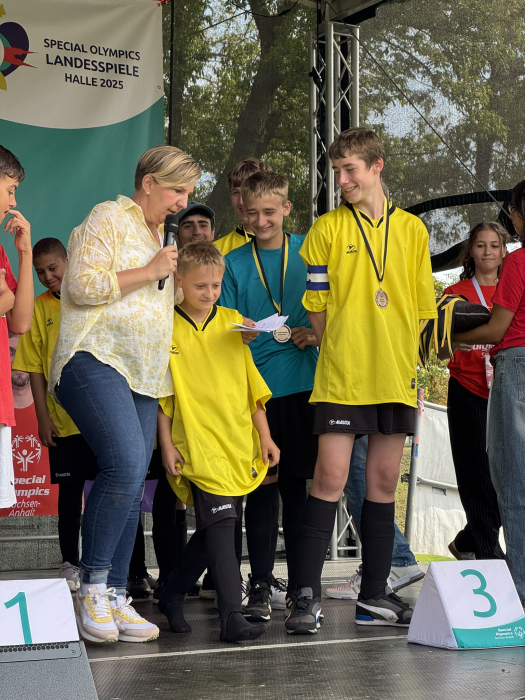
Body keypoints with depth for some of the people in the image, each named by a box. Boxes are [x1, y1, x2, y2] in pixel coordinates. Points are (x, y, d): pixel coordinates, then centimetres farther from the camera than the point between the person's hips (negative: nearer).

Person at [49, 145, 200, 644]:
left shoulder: (155, 234, 26)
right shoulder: (108, 219, -2)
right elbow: (82, 285, -14)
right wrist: (149, 273, -10)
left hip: (141, 376, 9)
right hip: (95, 360, -9)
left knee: (131, 485, 2)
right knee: (125, 466, -24)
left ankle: (114, 599, 4)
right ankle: (92, 587, -15)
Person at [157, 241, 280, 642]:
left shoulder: (233, 322, 10)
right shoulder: (167, 329, -1)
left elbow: (252, 381, 13)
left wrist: (265, 436, 11)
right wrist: (167, 445, -3)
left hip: (239, 444, 5)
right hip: (199, 446, -5)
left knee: (217, 528, 10)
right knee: (220, 525, -14)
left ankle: (173, 595, 28)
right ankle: (232, 616, -14)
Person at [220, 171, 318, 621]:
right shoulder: (234, 263, 7)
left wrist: (317, 335, -7)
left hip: (304, 384, 1)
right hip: (255, 386, 0)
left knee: (299, 483, 4)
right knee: (263, 485, -1)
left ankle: (300, 583, 13)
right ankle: (262, 585, 4)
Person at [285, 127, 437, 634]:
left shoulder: (412, 230, 11)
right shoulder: (327, 229, 3)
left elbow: (421, 309, 13)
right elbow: (317, 307, 3)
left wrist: (409, 368, 7)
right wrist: (341, 355, -2)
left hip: (395, 378, 3)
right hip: (342, 378, -3)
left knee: (384, 482, 7)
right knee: (330, 478, -9)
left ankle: (374, 596, 15)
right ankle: (307, 596, -6)